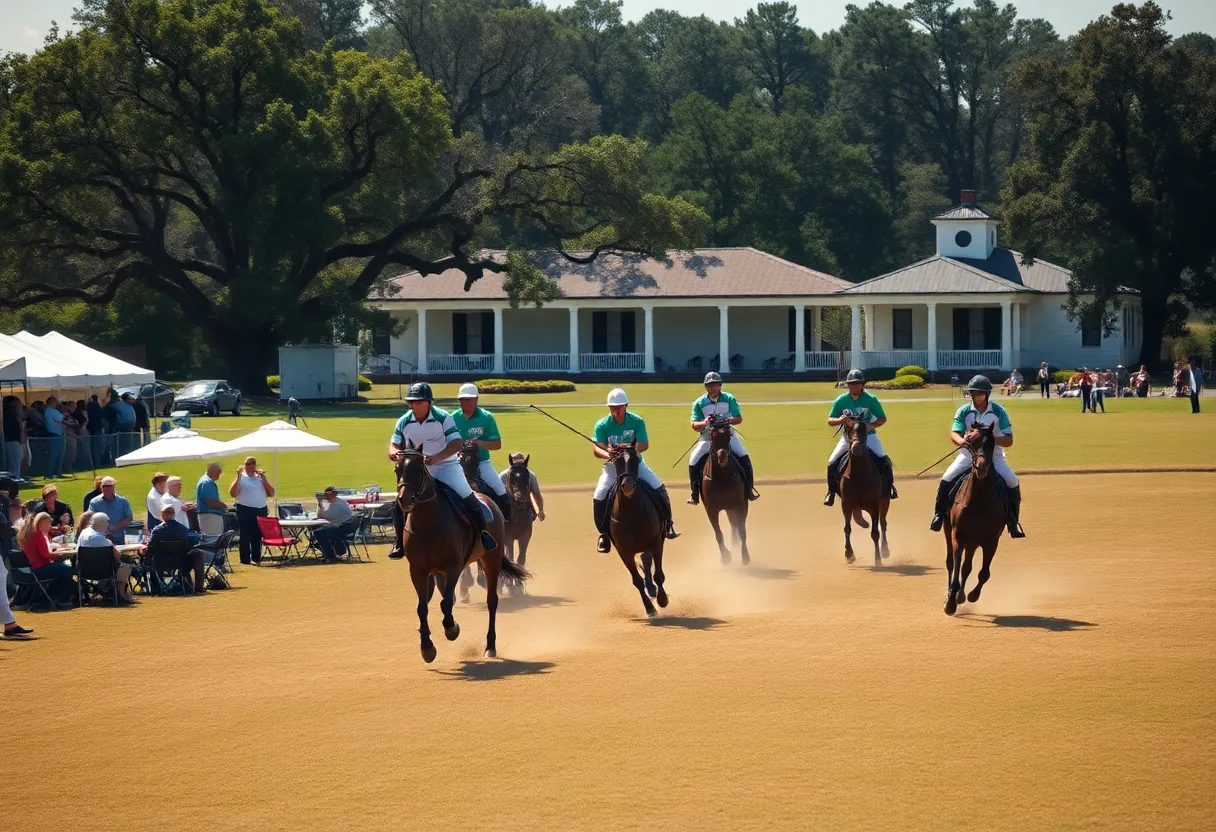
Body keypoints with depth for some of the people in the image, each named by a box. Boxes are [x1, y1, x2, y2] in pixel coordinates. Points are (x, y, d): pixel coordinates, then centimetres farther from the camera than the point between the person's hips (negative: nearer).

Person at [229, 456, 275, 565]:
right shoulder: (241, 478, 2)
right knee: (245, 536, -3)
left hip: (261, 510, 4)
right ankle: (245, 559, -1)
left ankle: (256, 559, 13)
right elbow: (232, 494, -10)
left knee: (258, 536, 6)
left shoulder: (260, 478, 14)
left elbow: (271, 493, 7)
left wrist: (264, 478, -1)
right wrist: (238, 478, -15)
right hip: (245, 510, -4)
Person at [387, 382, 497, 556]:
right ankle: (399, 543, 7)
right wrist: (395, 454, -34)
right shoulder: (404, 422, -6)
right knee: (400, 502, -10)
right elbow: (394, 446, -6)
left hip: (446, 465, -3)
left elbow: (456, 444, -25)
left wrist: (435, 458, -42)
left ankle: (484, 533, 0)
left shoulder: (443, 418, -17)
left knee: (467, 497, -19)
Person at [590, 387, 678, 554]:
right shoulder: (602, 425, -15)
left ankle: (668, 524, 5)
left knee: (659, 488, -14)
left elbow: (644, 444, -20)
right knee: (599, 497, -17)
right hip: (613, 465, -1)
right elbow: (596, 449, -25)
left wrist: (630, 448, -42)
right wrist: (607, 453, -49)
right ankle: (604, 534, 2)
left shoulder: (637, 421, -13)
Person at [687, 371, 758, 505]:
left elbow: (739, 418, -3)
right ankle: (695, 494, -2)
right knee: (693, 461, -15)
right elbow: (694, 425, -5)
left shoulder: (729, 399, -2)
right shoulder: (699, 403, -2)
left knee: (744, 457, -18)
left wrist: (730, 420, -25)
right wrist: (704, 423, -27)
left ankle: (749, 489, -4)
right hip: (708, 437, 0)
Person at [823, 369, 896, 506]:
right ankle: (832, 492, 10)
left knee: (884, 459, -18)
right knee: (832, 463, -11)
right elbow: (830, 421, -1)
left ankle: (890, 485, 7)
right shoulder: (841, 400, -7)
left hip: (868, 435, -1)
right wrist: (840, 420, -24)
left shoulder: (871, 399, -11)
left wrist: (870, 425, -22)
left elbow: (882, 419, -3)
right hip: (847, 437, 1)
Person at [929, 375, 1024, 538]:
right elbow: (954, 434, -15)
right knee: (946, 480, -18)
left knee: (1012, 482, -18)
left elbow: (1008, 441, -11)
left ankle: (1013, 521, -1)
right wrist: (961, 441, -40)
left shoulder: (999, 412, -9)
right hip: (969, 454, 0)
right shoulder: (964, 411, -7)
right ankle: (939, 514, 3)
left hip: (994, 456, 0)